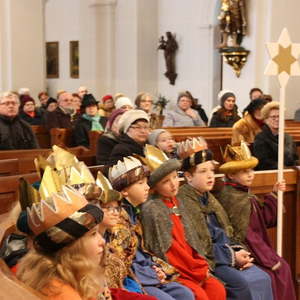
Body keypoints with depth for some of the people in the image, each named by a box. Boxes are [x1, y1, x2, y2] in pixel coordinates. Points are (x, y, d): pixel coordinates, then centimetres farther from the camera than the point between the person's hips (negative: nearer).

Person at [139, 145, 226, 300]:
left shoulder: (177, 203, 14)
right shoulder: (151, 209, -11)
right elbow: (165, 249, -13)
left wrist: (202, 267, 3)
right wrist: (197, 271, -9)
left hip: (195, 269, 7)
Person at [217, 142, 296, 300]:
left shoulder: (246, 194, 9)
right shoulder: (231, 198, -19)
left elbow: (265, 218, 11)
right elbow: (242, 234, -19)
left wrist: (274, 194, 5)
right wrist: (269, 259, -15)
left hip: (256, 245, 9)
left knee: (283, 267, 4)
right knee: (270, 275, -14)